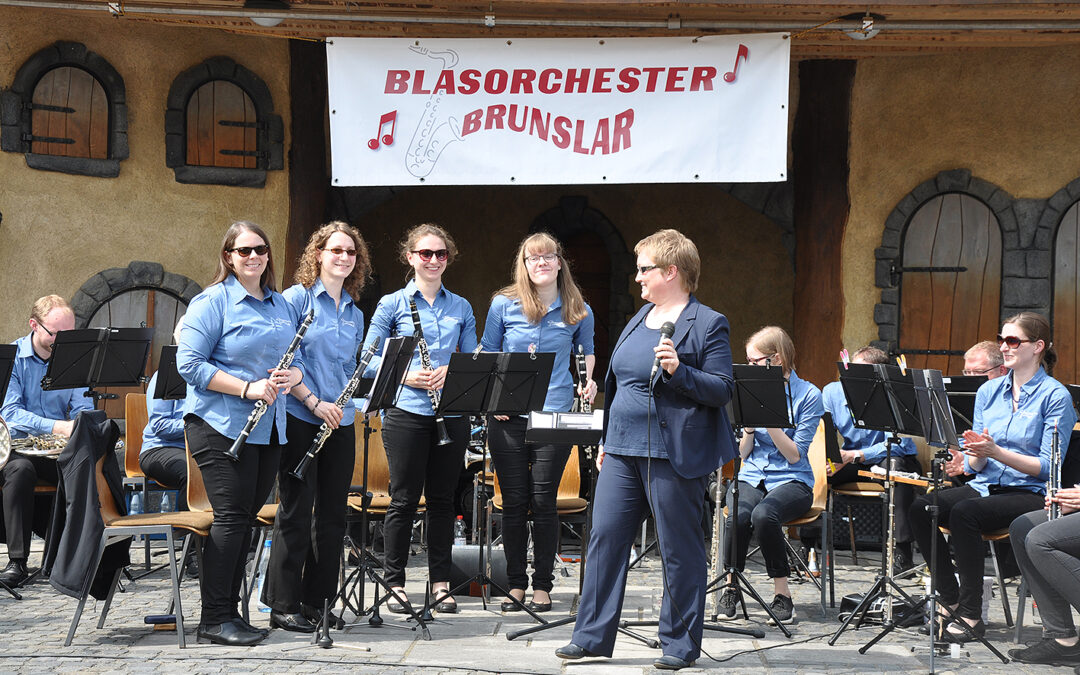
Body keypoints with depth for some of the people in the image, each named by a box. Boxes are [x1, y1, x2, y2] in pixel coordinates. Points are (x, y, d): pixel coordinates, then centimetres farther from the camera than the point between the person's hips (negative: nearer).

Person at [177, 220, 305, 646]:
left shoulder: (282, 304, 16)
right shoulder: (213, 302, -5)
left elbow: (298, 359, 20)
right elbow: (189, 364, -13)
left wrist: (292, 375, -5)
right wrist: (248, 389, -19)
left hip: (269, 428, 7)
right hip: (222, 425, -7)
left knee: (246, 517, 9)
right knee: (231, 516, -8)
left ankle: (229, 609, 18)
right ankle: (215, 619, -1)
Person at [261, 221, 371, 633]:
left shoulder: (355, 314, 15)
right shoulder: (297, 298, -3)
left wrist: (348, 398, -1)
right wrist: (314, 401, -15)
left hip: (340, 423, 6)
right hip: (301, 419, -6)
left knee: (333, 514, 8)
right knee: (296, 512, -3)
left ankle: (318, 601, 18)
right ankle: (283, 606, 5)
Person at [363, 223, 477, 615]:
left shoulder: (461, 307, 12)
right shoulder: (392, 304, 2)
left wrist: (451, 371, -8)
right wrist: (405, 376, -14)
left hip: (451, 413, 3)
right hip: (407, 411, -3)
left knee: (442, 499, 8)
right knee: (404, 499, 1)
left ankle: (441, 583, 15)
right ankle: (395, 583, 11)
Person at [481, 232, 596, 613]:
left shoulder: (578, 311, 5)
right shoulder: (504, 305, 3)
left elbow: (586, 351, 22)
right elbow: (487, 354, 11)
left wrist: (588, 380, 4)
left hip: (555, 416, 0)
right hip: (508, 416, 0)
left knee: (544, 501, 0)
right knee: (514, 502, 4)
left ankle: (542, 585, 12)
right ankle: (516, 584, 15)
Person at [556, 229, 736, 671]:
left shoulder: (708, 324, -7)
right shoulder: (640, 319, 16)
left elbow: (722, 391, -13)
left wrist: (679, 370, -27)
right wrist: (608, 441, 20)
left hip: (674, 453, -7)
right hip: (623, 450, 8)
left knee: (679, 550, 1)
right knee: (605, 537, 6)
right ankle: (592, 636, 15)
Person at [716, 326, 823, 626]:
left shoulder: (808, 395, -5)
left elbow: (795, 455, -11)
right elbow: (743, 454, 7)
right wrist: (749, 425, -12)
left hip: (791, 481, -3)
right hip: (752, 477, 3)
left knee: (763, 515, -36)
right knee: (738, 517, -31)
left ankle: (782, 595, -20)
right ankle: (732, 588, -9)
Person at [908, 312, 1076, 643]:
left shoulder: (1055, 396, -5)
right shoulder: (989, 391, 13)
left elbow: (1047, 466, -11)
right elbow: (975, 464, 12)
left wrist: (997, 452, -23)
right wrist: (976, 454, -12)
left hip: (1031, 493, -6)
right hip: (986, 485, 6)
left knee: (964, 512, -34)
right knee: (920, 507, -22)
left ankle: (971, 614, -24)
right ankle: (951, 600, -13)